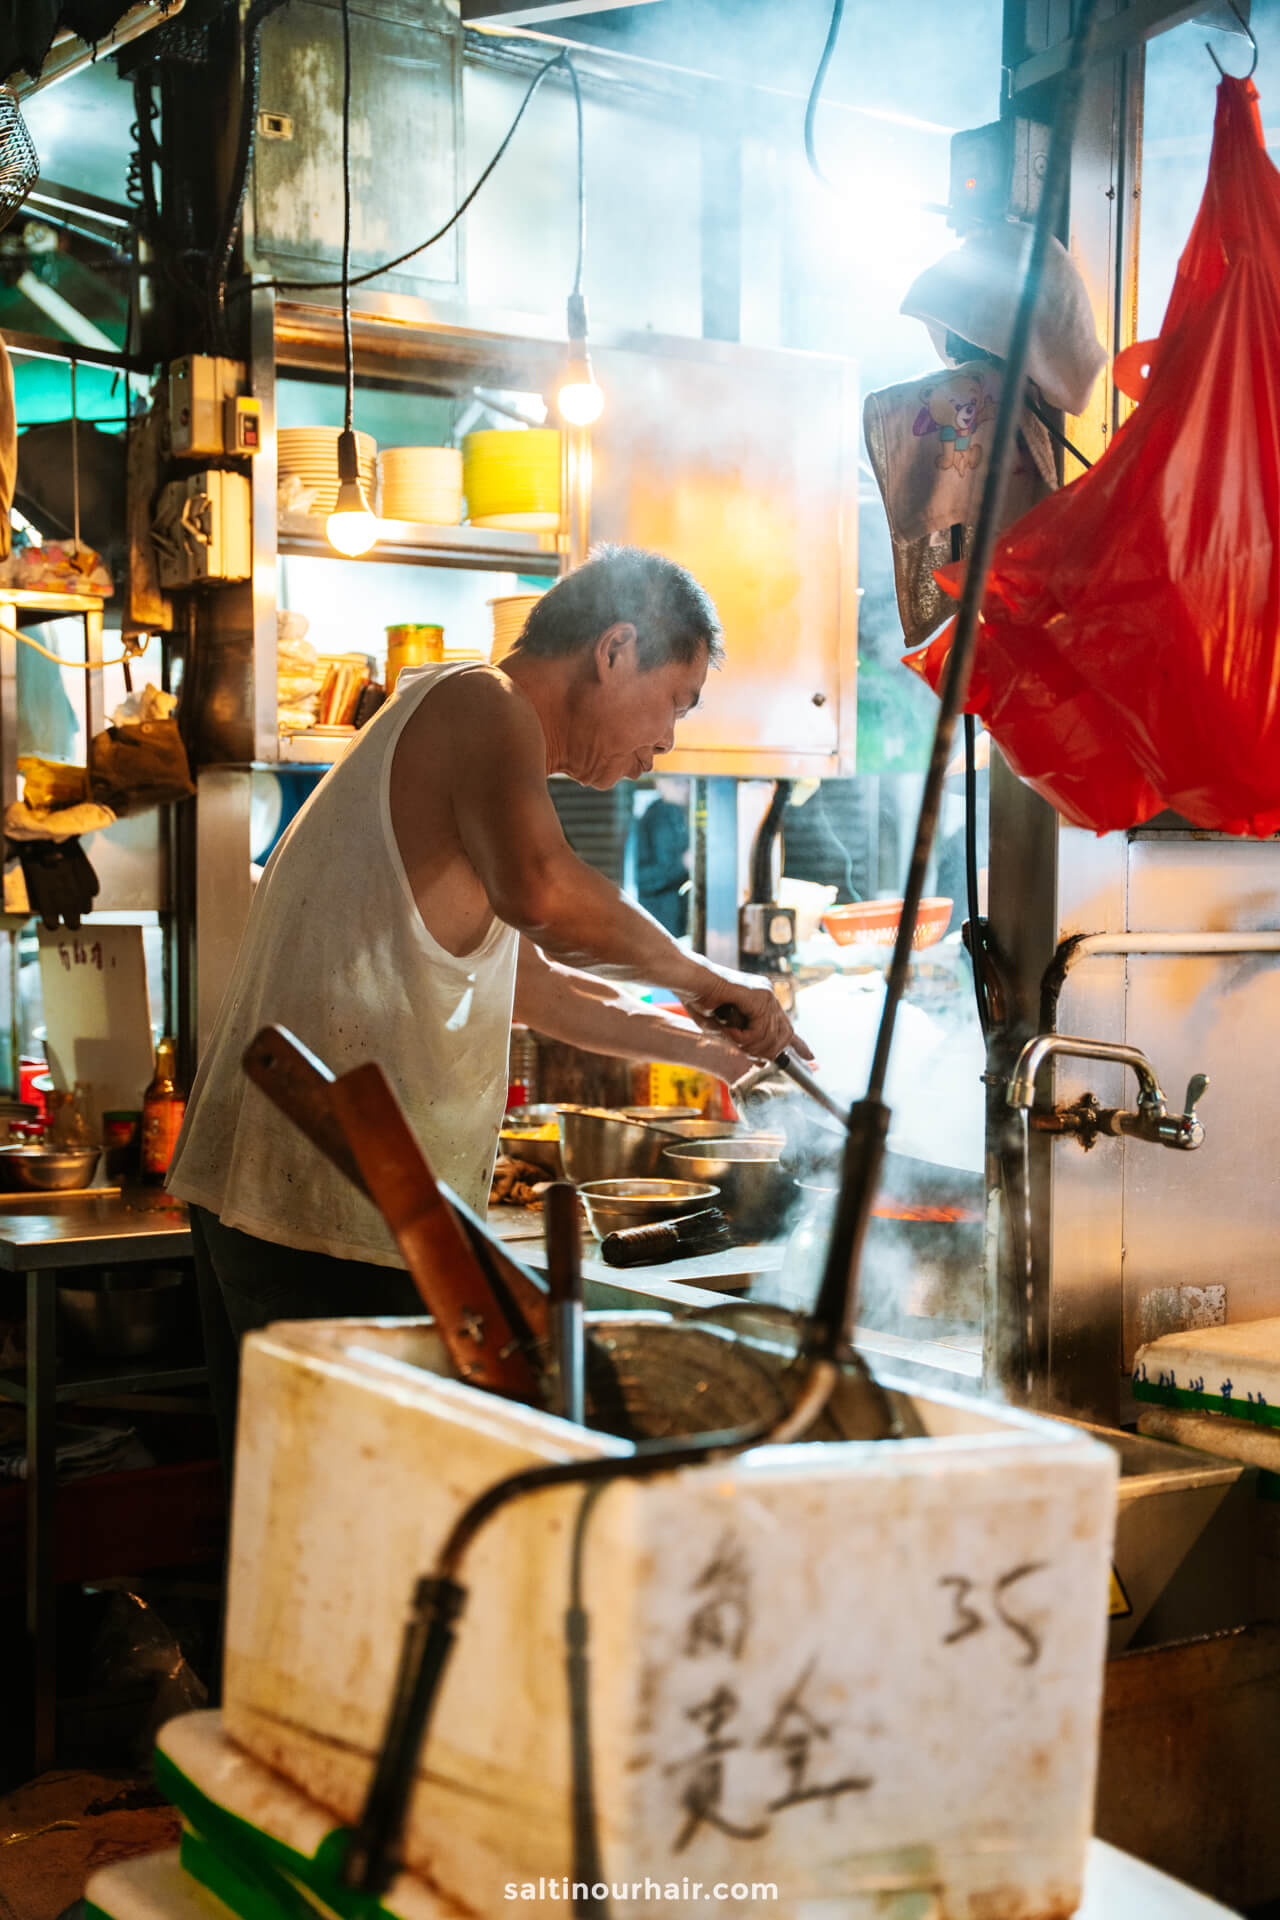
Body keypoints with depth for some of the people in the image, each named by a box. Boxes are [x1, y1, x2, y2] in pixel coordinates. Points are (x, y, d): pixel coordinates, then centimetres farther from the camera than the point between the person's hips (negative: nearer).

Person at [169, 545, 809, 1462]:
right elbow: (541, 892, -30)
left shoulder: (457, 721, 24)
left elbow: (530, 981, 34)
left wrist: (702, 1044, 35)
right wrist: (698, 974, -15)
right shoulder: (479, 706, -8)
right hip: (329, 1209, -10)